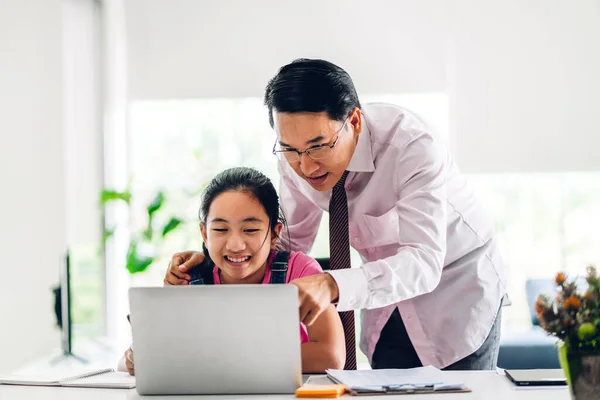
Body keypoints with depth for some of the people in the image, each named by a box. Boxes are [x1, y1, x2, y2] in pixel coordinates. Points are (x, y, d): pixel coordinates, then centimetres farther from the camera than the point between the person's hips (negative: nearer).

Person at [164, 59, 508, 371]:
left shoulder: (413, 146, -32)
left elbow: (423, 261, -41)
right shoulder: (296, 158, -16)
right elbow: (290, 243, -1)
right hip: (391, 296, 5)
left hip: (457, 283, -4)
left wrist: (333, 286, -58)